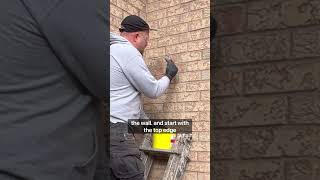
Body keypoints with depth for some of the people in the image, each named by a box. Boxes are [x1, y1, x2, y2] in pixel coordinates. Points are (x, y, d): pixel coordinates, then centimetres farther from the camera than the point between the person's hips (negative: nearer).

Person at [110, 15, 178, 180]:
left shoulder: (114, 50, 23)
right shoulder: (127, 51, -8)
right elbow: (153, 90, -4)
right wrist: (169, 75, 16)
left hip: (115, 130, 10)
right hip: (117, 130, -10)